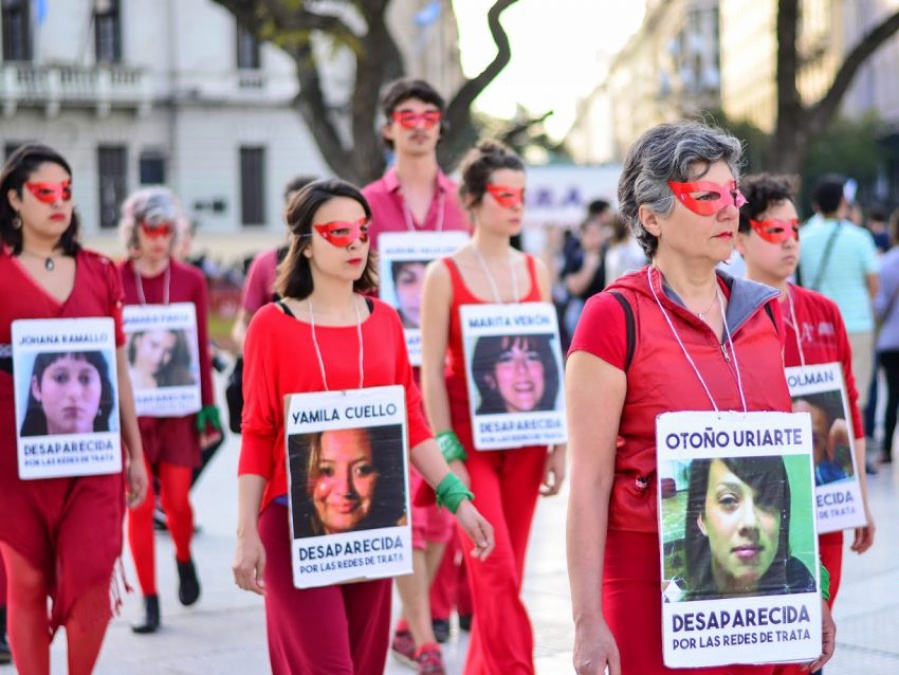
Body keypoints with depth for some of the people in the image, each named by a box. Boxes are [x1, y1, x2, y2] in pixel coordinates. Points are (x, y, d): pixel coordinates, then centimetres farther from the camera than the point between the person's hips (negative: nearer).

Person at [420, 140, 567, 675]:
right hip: (470, 436, -4)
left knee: (504, 572, 8)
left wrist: (558, 444, 7)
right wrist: (447, 452, -12)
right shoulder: (445, 275, -3)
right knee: (497, 571, -11)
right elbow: (432, 371, -6)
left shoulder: (535, 271, 9)